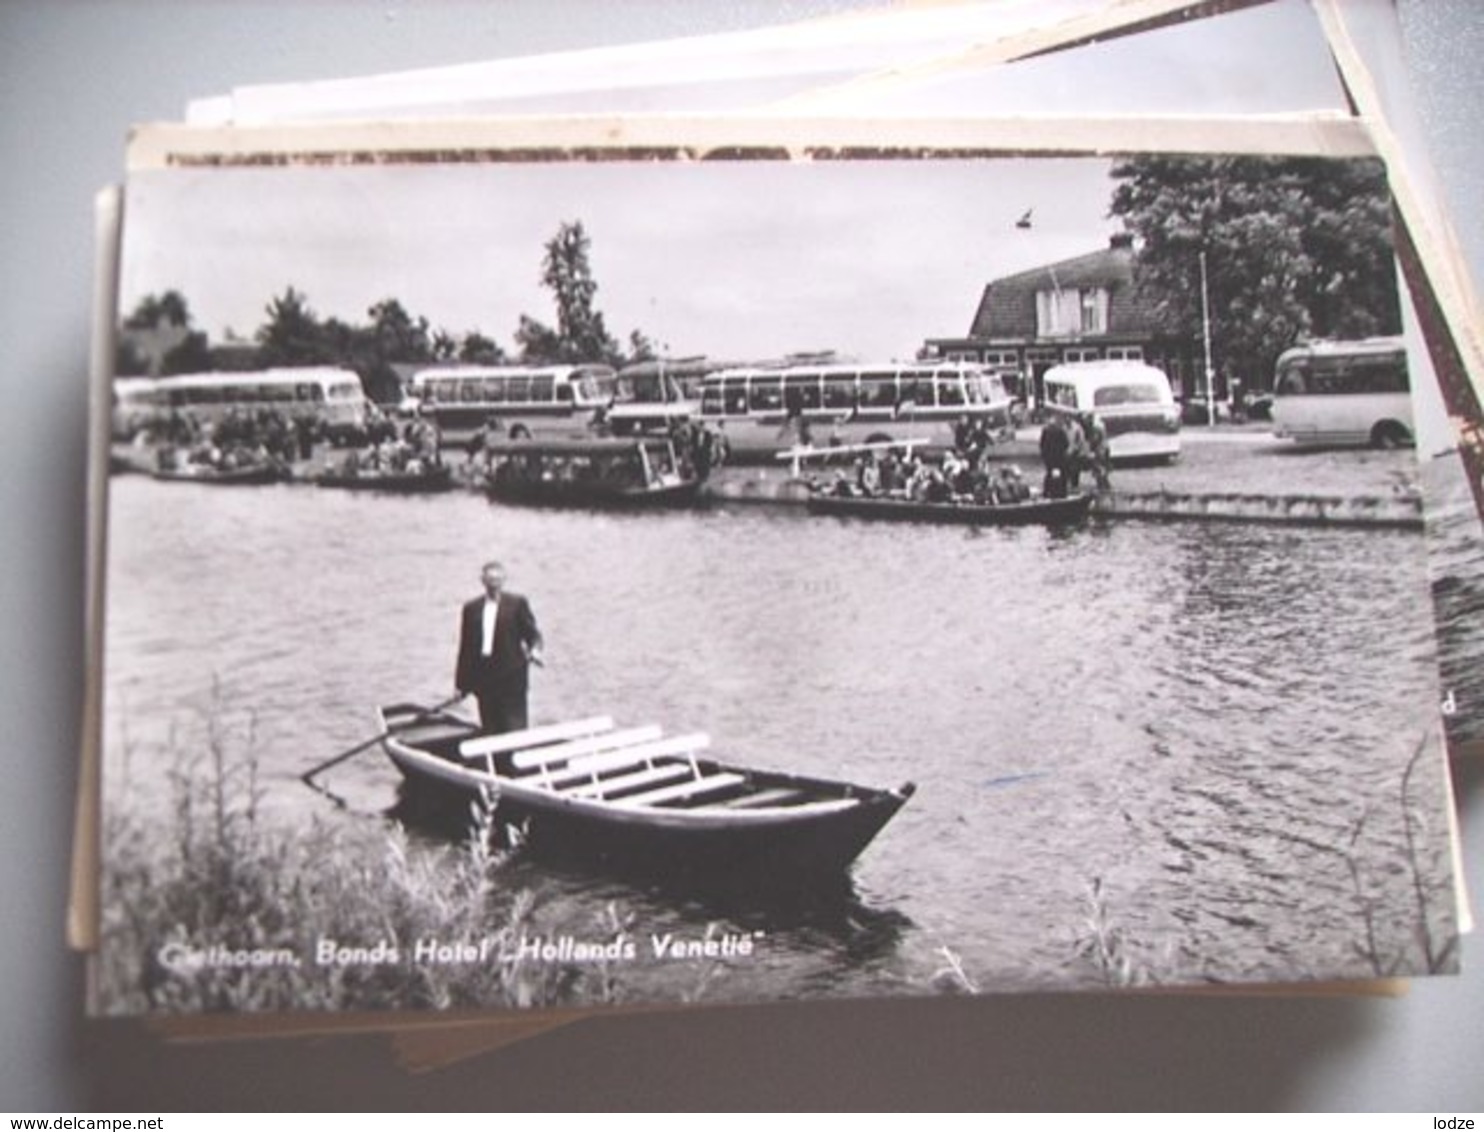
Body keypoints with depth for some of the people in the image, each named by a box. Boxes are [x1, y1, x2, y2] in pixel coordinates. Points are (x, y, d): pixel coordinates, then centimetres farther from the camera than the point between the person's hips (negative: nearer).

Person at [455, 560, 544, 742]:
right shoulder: (471, 608, 13)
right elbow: (465, 647, 12)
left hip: (511, 676, -3)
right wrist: (462, 683, 9)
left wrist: (534, 649, -23)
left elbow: (531, 632, 1)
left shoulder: (517, 604, 5)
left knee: (515, 729, -6)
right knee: (490, 731, 4)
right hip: (484, 677, 3)